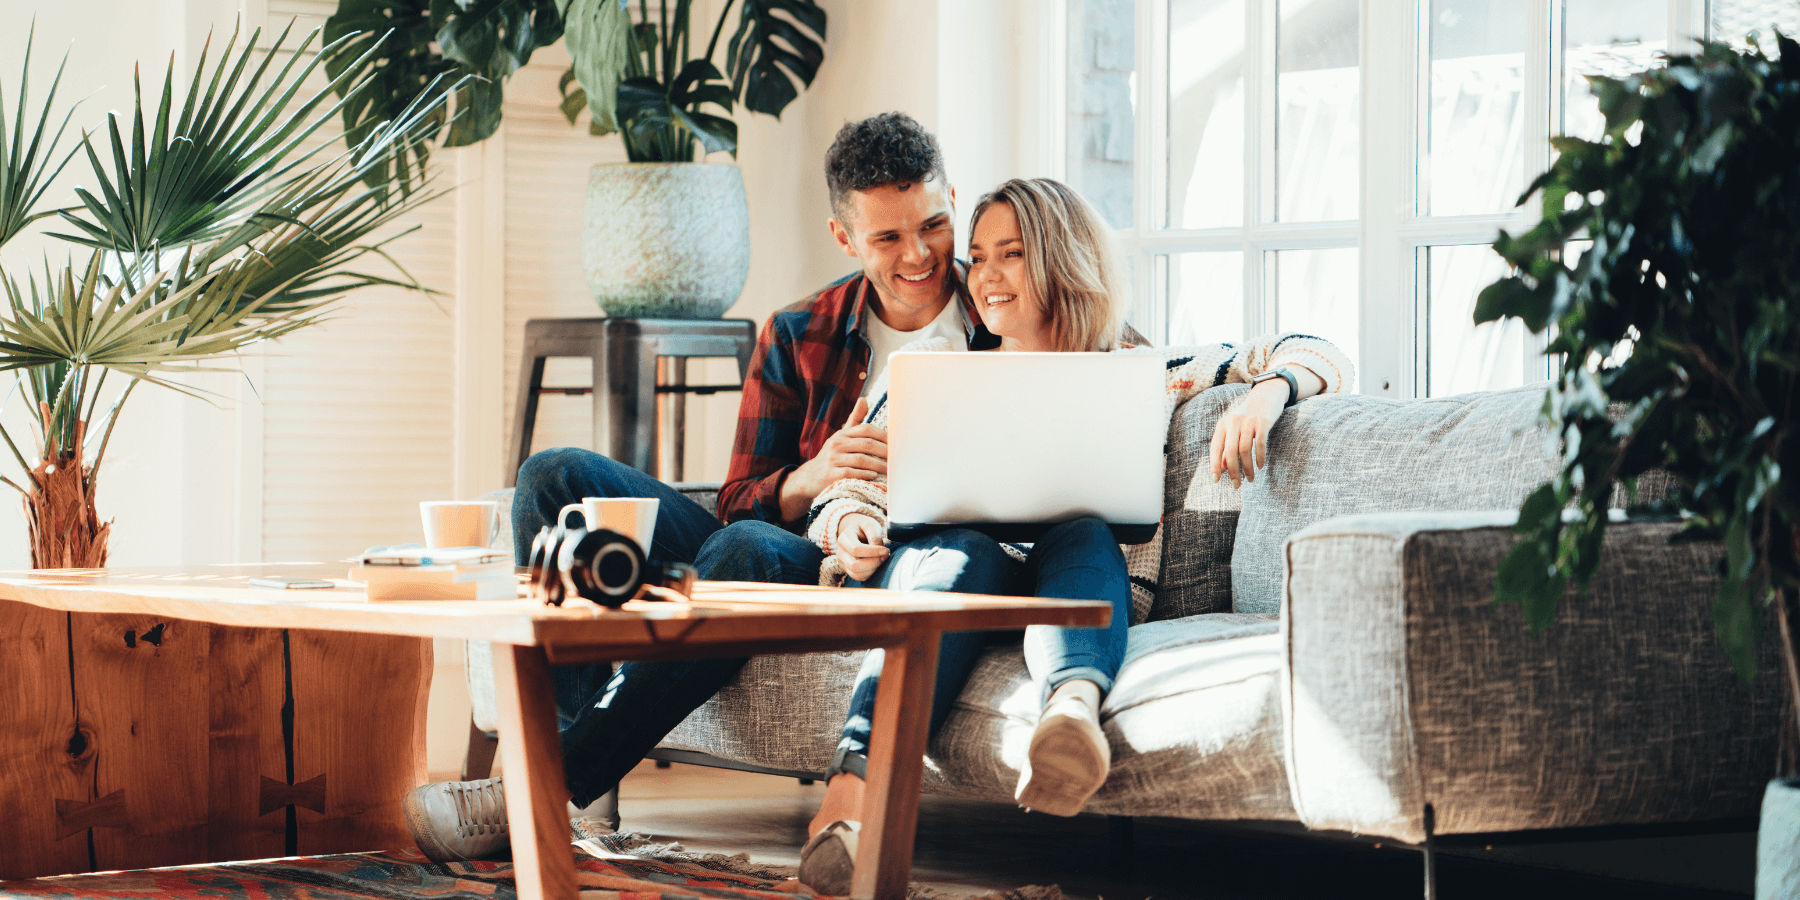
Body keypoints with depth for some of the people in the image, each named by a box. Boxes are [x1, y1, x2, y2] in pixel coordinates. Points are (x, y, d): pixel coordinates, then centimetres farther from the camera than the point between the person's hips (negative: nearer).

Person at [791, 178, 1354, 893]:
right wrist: (851, 526, -9)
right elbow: (847, 495, 16)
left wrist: (1263, 397, -10)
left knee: (1084, 535, -35)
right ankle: (854, 793, -62)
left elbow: (1318, 358, 13)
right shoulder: (929, 368, 24)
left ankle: (1071, 711, -70)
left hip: (1086, 588, 0)